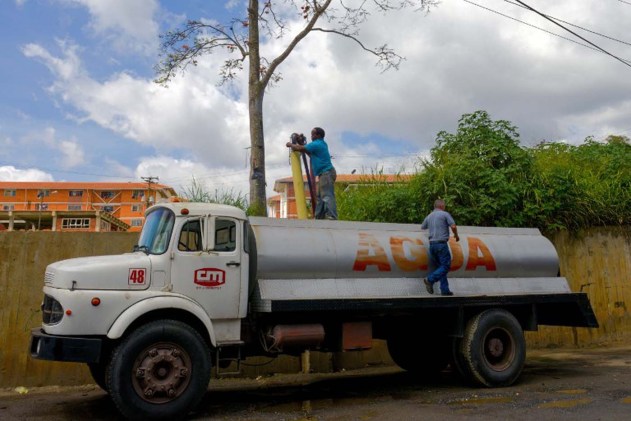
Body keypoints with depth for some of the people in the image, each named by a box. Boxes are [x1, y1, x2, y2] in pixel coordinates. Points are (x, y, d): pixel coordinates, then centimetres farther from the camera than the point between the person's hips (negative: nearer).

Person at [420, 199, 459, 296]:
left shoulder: (428, 217, 15)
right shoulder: (445, 214, -1)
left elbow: (422, 227, 28)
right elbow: (453, 226, -9)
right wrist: (456, 236, 9)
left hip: (432, 244, 7)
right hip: (441, 244, -7)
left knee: (440, 266, 10)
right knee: (446, 265, -4)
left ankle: (445, 290, 7)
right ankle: (430, 280, -19)